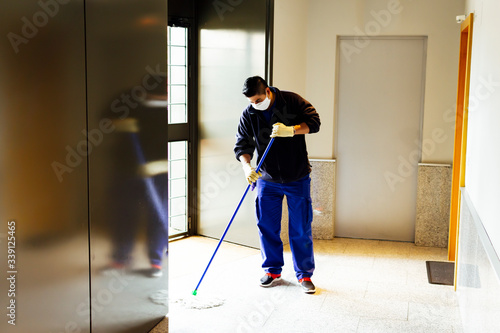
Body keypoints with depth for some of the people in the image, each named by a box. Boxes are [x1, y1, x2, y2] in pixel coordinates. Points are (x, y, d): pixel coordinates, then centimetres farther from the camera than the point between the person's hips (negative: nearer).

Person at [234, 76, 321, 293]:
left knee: (300, 228, 2)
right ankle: (272, 270, 24)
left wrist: (291, 130, -27)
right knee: (267, 226, 6)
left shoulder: (292, 101, -8)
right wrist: (246, 166, -23)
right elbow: (242, 145, -4)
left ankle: (304, 274, 15)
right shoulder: (248, 115, -3)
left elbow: (314, 121, -10)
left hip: (297, 178, -2)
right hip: (267, 180, 2)